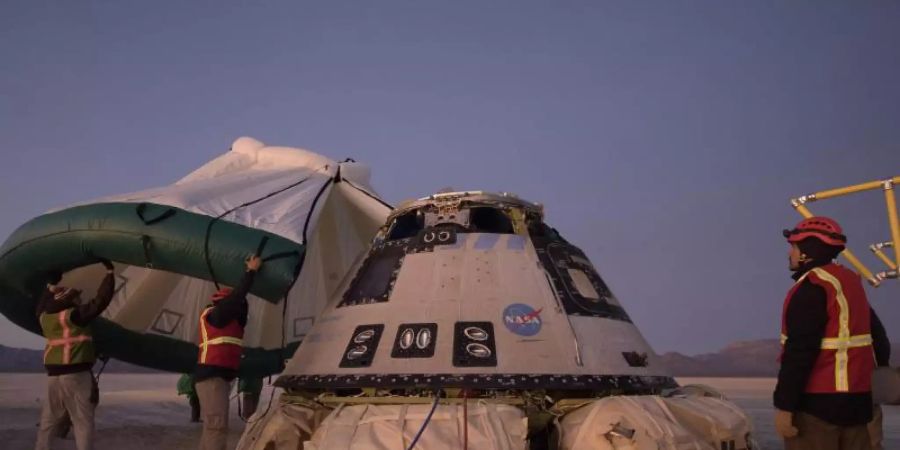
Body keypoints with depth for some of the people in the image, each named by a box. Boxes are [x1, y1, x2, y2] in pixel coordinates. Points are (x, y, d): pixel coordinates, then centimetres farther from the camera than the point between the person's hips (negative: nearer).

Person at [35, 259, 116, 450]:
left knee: (49, 422, 14)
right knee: (82, 421, -3)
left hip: (54, 375, 7)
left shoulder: (45, 316, 8)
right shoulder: (74, 314, -12)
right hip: (76, 374, -7)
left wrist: (51, 284, 39)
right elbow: (101, 300, -15)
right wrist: (110, 272, -7)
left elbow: (41, 307, 31)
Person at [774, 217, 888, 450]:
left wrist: (784, 405, -20)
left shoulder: (811, 289, -16)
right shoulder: (852, 283, 13)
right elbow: (877, 337, 19)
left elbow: (800, 352, -22)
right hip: (857, 399, 9)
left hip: (818, 404, -9)